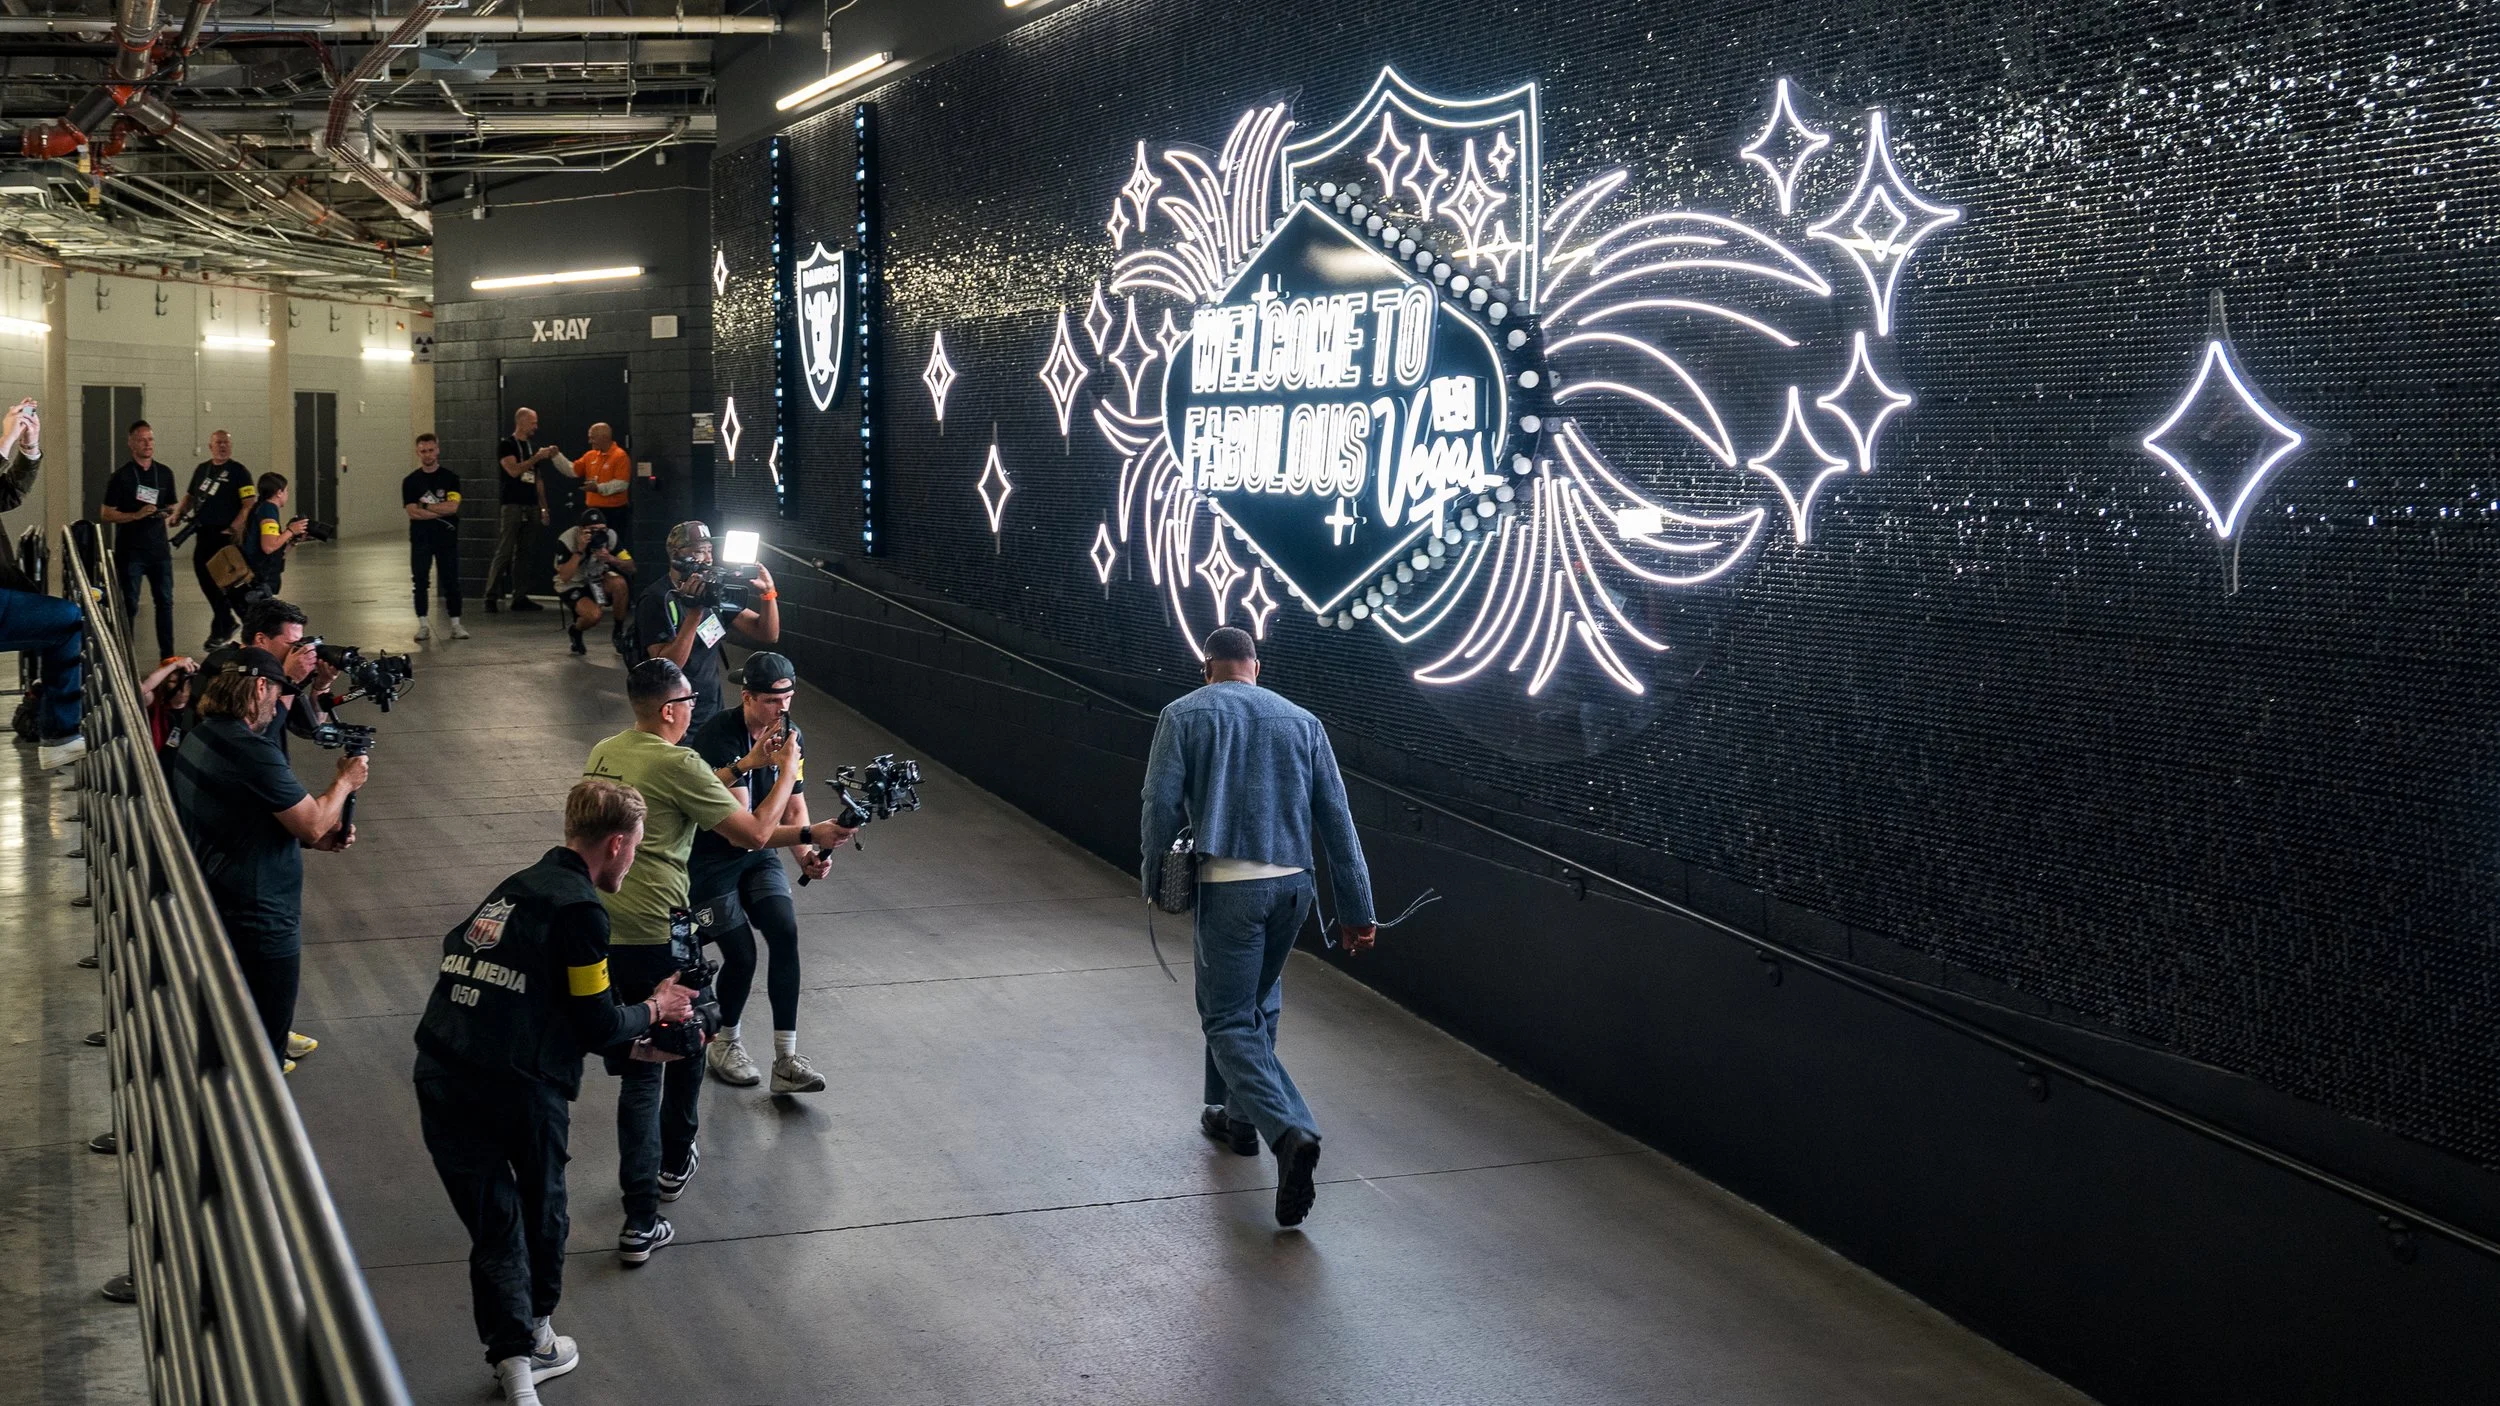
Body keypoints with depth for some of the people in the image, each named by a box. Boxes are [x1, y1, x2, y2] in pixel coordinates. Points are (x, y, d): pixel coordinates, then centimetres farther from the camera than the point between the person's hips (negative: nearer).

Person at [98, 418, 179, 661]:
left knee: (165, 601, 5)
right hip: (130, 550, -4)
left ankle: (167, 656, 12)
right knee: (129, 605, 1)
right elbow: (106, 514, -6)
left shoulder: (165, 473, 9)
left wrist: (169, 513, -3)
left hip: (158, 549, 4)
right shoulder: (121, 476, -5)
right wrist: (136, 515, -18)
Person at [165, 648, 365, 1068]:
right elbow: (312, 824, -21)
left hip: (213, 903, 10)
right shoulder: (252, 751, -25)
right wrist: (345, 782, -3)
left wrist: (317, 838, 7)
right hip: (261, 918, -10)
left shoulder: (197, 738, 5)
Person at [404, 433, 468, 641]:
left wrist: (425, 506, -9)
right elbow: (412, 512, -8)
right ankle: (423, 625, 4)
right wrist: (440, 511, -11)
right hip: (420, 538, 0)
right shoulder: (410, 481, 4)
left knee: (451, 581, 0)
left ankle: (455, 625, 5)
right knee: (420, 582, -2)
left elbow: (453, 507, -10)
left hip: (446, 538, 0)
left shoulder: (450, 478, 3)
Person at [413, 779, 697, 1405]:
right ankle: (534, 1336, 37)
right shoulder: (580, 908, -9)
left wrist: (638, 1036, 29)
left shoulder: (514, 889, 16)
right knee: (541, 1206, 20)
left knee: (493, 1224, 13)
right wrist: (655, 1008, 14)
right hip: (517, 1090, -6)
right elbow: (597, 1027, -5)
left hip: (439, 1078, 6)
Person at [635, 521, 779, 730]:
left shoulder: (713, 593, 4)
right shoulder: (656, 601, -14)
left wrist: (767, 592, -14)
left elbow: (768, 635, 3)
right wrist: (694, 613, -33)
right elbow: (666, 666, -26)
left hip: (712, 713, 6)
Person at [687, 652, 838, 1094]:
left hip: (758, 856, 5)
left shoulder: (790, 735, -4)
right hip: (709, 859, -5)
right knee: (741, 955, -10)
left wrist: (806, 854, -14)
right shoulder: (717, 737, -24)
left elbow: (795, 808, 2)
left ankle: (786, 1060, -13)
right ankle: (725, 1044, 21)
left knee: (785, 933, -16)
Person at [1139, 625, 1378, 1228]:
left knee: (1229, 1020, 0)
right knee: (1257, 1005, 25)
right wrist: (1357, 910, 11)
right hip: (1294, 884, 4)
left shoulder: (1184, 715, 2)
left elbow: (1161, 805, -7)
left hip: (1229, 883, -4)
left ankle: (1290, 1131, -20)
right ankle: (1237, 1116, 36)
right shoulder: (1301, 721, 12)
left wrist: (1154, 881, 8)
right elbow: (1336, 819, 8)